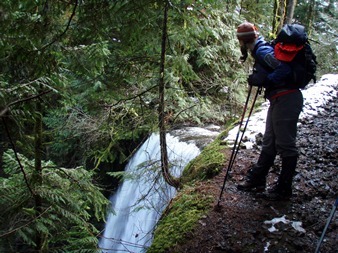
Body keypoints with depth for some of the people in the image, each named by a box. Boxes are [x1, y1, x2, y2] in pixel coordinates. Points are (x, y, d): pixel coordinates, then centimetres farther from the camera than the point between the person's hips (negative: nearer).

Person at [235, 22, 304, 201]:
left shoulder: (263, 51, -15)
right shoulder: (260, 51, 15)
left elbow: (284, 69, -25)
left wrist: (263, 80, -19)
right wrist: (258, 79, 8)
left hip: (286, 100, -11)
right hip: (278, 100, 11)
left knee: (285, 145, -1)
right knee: (269, 143, 17)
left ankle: (284, 189, 8)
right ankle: (257, 180, 27)